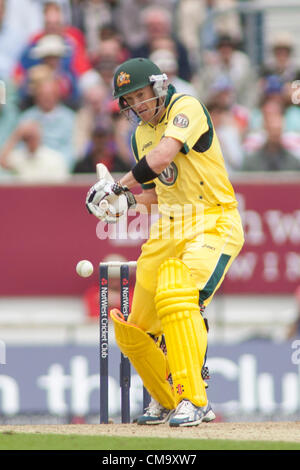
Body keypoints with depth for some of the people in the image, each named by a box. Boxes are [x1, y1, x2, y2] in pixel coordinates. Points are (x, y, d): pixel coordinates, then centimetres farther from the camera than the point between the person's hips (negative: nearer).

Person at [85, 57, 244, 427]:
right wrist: (132, 202, 5)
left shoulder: (187, 108, -12)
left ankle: (193, 399, -29)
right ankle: (166, 401, 32)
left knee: (177, 295, -33)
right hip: (169, 229, 8)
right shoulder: (140, 135, 14)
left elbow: (163, 157, -28)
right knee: (134, 332, 7)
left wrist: (121, 185, -15)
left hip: (212, 224, -8)